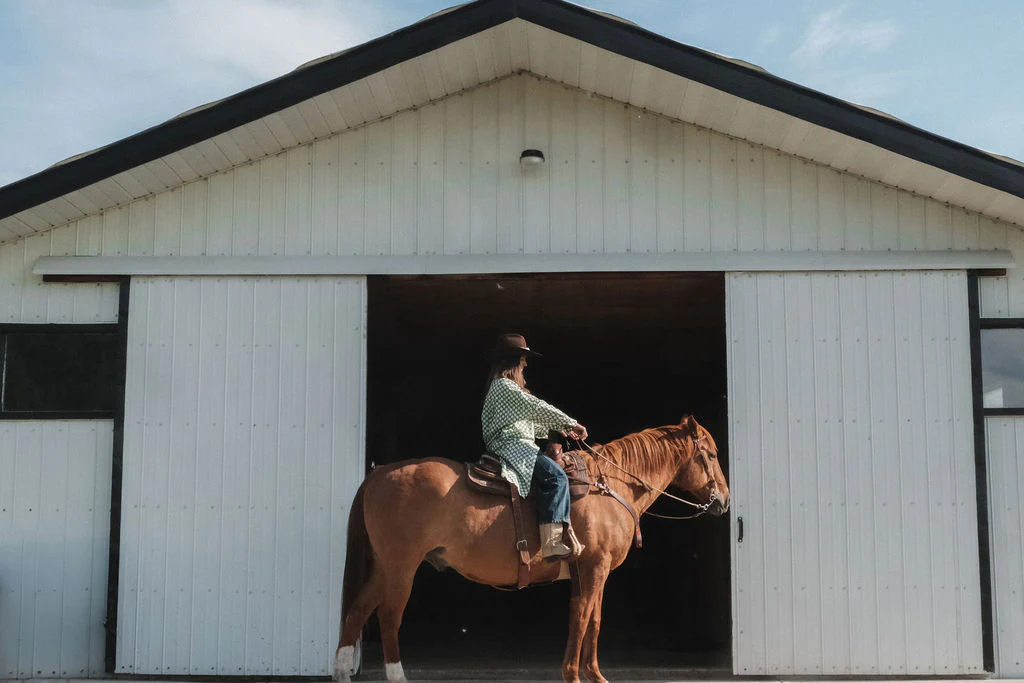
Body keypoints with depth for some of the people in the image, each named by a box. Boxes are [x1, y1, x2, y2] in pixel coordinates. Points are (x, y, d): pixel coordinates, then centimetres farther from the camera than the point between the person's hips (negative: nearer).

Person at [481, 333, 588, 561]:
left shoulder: (505, 387, 26)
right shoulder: (504, 386, -7)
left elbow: (530, 418, 29)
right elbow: (536, 407, -13)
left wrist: (559, 428, 21)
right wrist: (570, 423, -9)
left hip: (518, 446, 11)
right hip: (511, 445, -11)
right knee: (555, 476, -26)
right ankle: (553, 542, -38)